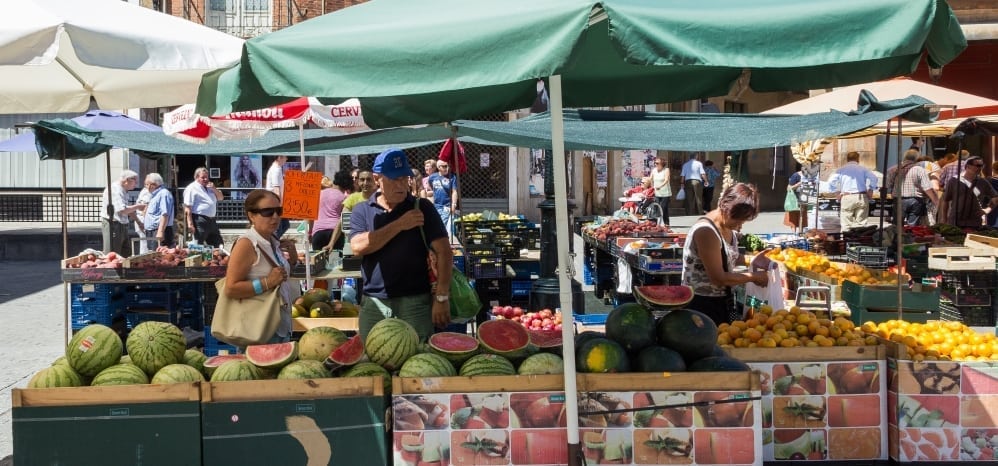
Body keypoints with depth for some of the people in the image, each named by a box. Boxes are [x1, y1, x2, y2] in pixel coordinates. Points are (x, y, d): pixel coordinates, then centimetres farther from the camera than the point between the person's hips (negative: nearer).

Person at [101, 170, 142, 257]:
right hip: (112, 225, -10)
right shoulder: (114, 189, -16)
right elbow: (122, 210, -25)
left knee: (126, 254, 12)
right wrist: (137, 207, -12)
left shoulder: (123, 191, 16)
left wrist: (139, 222, 22)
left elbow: (128, 210, 27)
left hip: (122, 226, 10)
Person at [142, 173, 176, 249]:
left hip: (159, 232, -11)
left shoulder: (163, 194, -12)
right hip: (151, 232, 11)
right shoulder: (155, 195, 21)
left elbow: (165, 214, -22)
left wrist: (160, 232, -28)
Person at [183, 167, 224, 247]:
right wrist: (190, 223, -20)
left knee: (218, 245, 11)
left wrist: (214, 189, 1)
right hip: (200, 220, -8)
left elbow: (220, 197, 20)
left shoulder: (209, 187, 19)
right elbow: (187, 208, -12)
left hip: (211, 220, 8)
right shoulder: (192, 188, -6)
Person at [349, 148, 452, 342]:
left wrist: (442, 297, -12)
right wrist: (399, 225, -13)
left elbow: (444, 253, -4)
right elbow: (358, 246, -10)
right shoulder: (362, 210, 7)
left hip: (416, 302, -2)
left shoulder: (422, 208, 1)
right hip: (373, 304, 2)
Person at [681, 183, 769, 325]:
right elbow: (719, 278, -25)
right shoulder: (706, 231, -26)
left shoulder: (729, 226, 0)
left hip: (721, 301, 9)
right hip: (702, 304, -9)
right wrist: (753, 276, -14)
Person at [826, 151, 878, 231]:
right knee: (861, 223, 6)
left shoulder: (841, 169, 10)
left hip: (847, 197, -1)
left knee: (846, 224, -1)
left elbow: (831, 181, -2)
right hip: (862, 197, 1)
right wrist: (870, 190, 5)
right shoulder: (863, 168, 11)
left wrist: (838, 191, 3)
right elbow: (873, 178, -3)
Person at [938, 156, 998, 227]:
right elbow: (945, 201, 6)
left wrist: (988, 209, 8)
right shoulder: (954, 182, 3)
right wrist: (944, 221, 3)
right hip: (954, 223, -1)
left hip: (975, 224, 1)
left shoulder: (983, 183, 7)